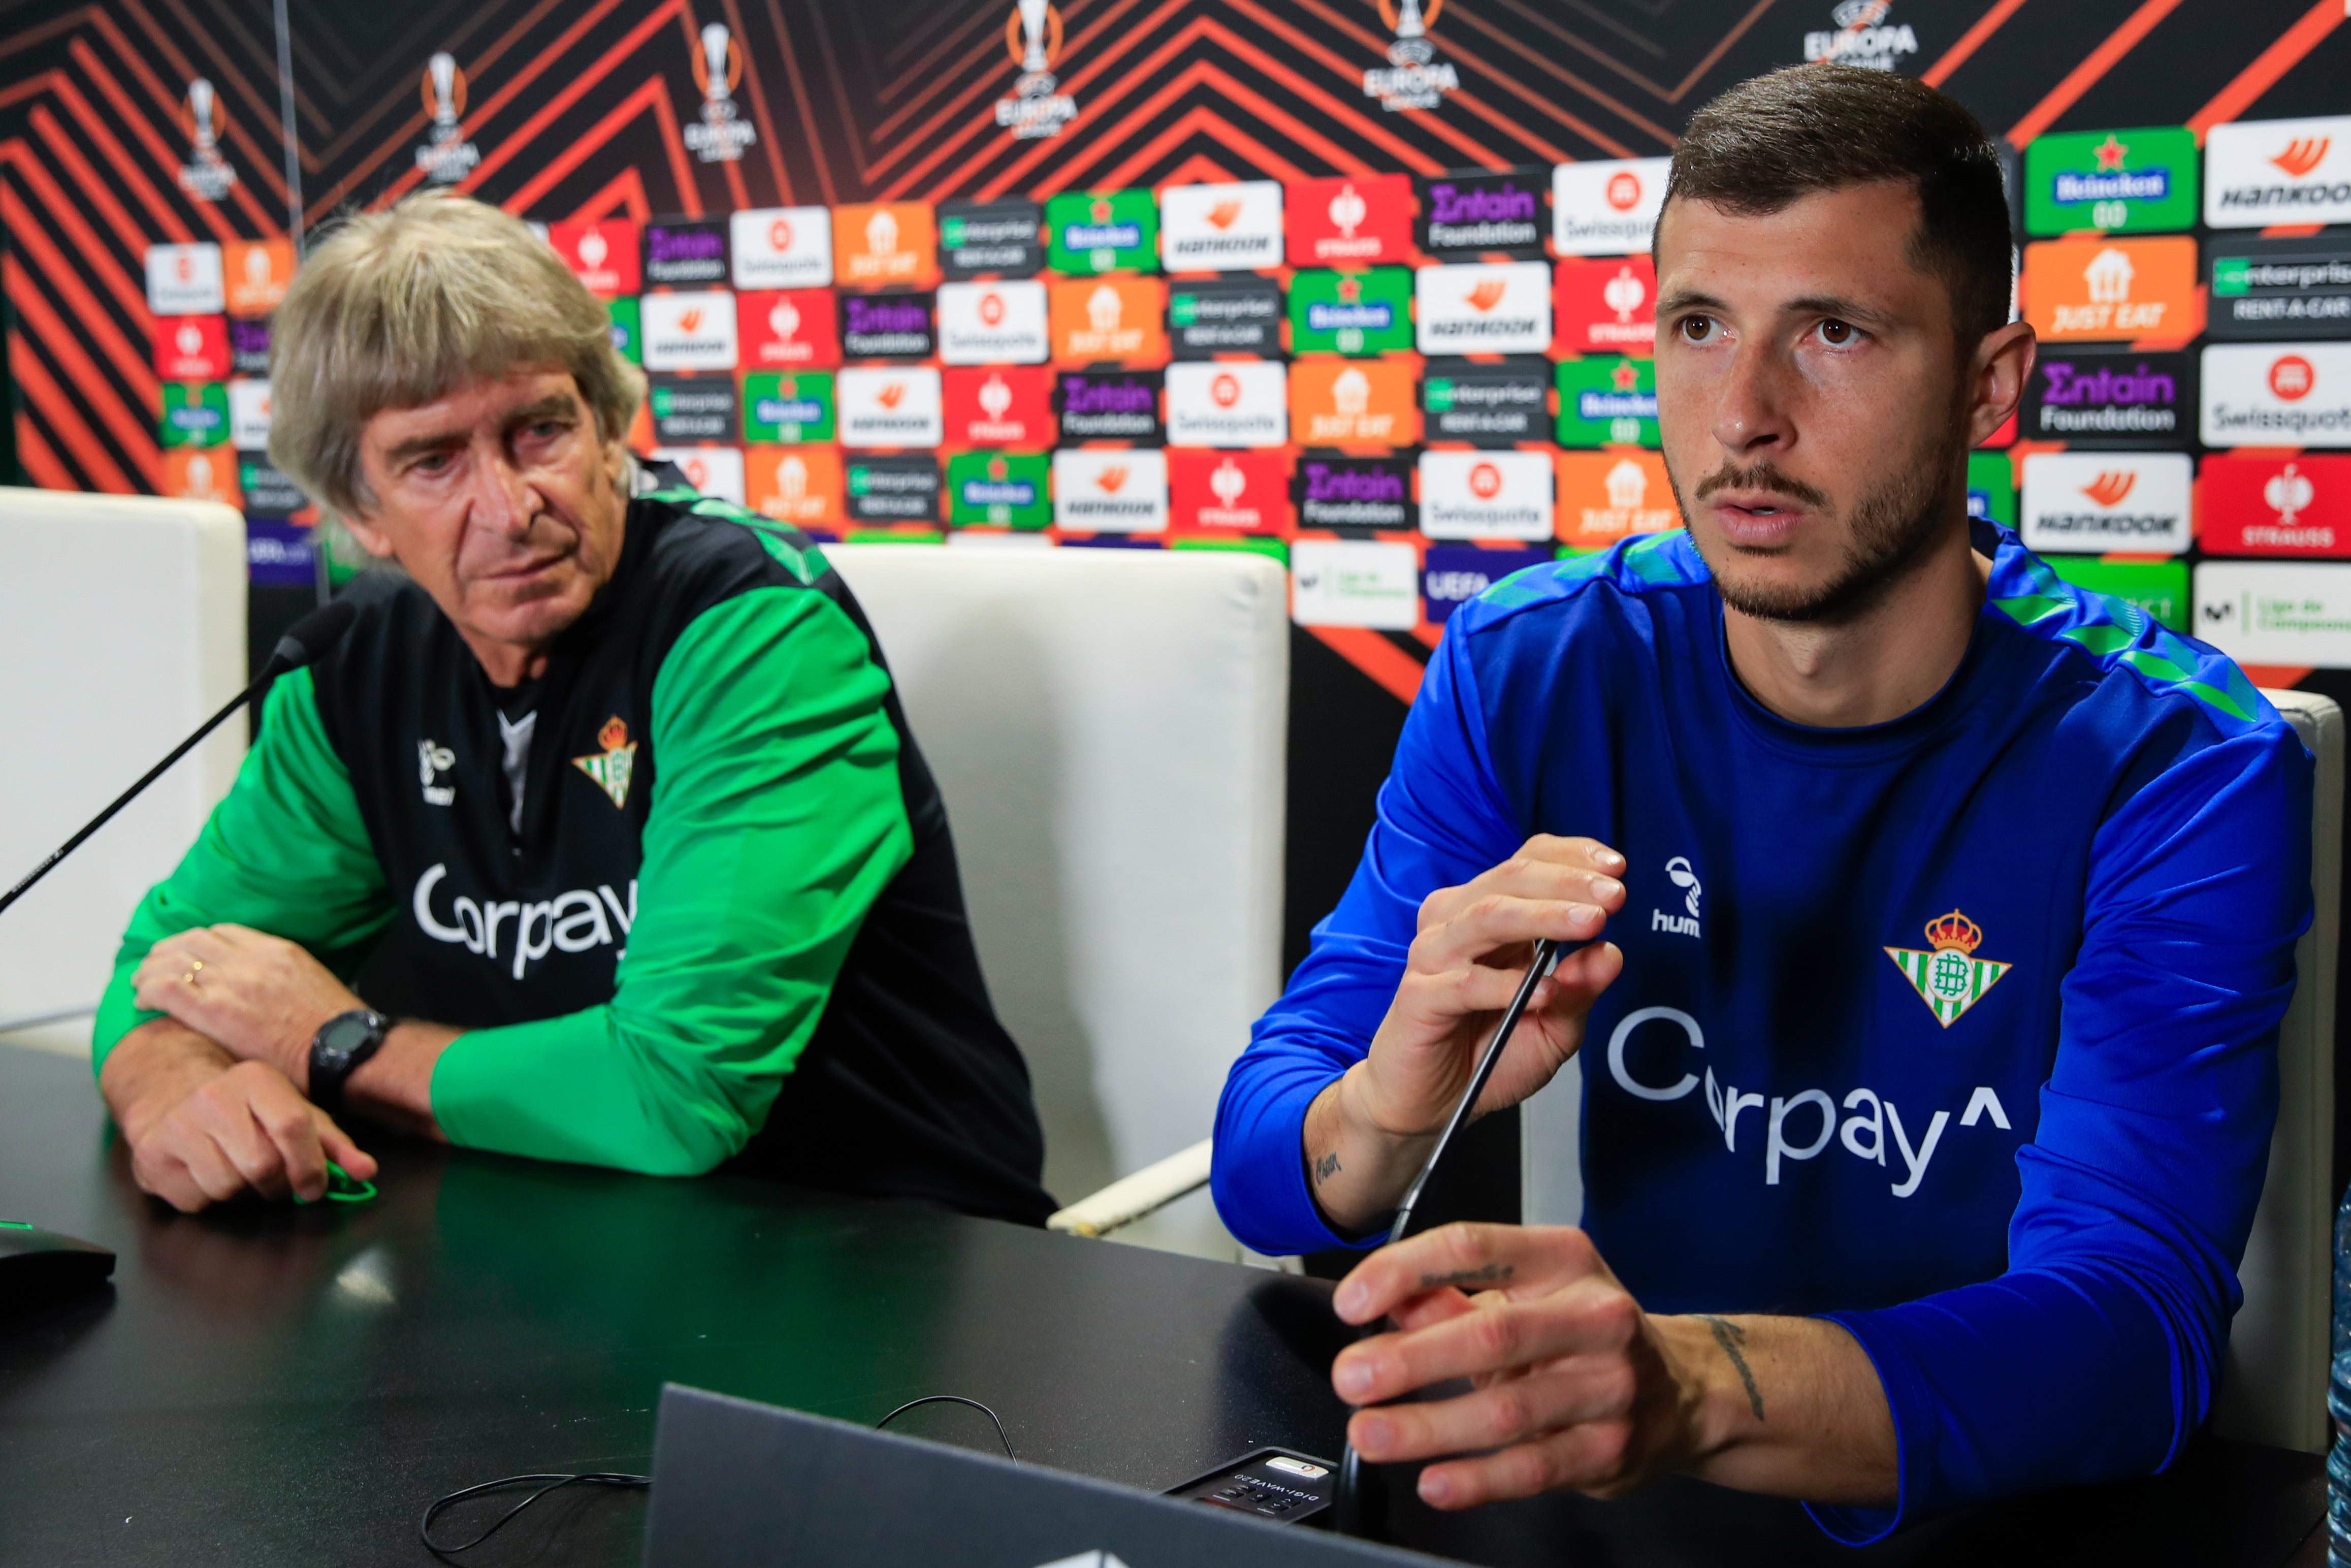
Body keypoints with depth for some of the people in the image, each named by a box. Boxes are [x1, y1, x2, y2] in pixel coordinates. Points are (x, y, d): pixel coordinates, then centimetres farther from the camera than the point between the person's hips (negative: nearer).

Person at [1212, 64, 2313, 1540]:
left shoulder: (2180, 768, -13)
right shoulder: (1525, 672, -4)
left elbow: (2130, 1326, -25)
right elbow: (1261, 1162, -3)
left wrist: (1690, 1390, -44)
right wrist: (1391, 1114, -27)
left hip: (2016, 1521, -1)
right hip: (1632, 1509, 2)